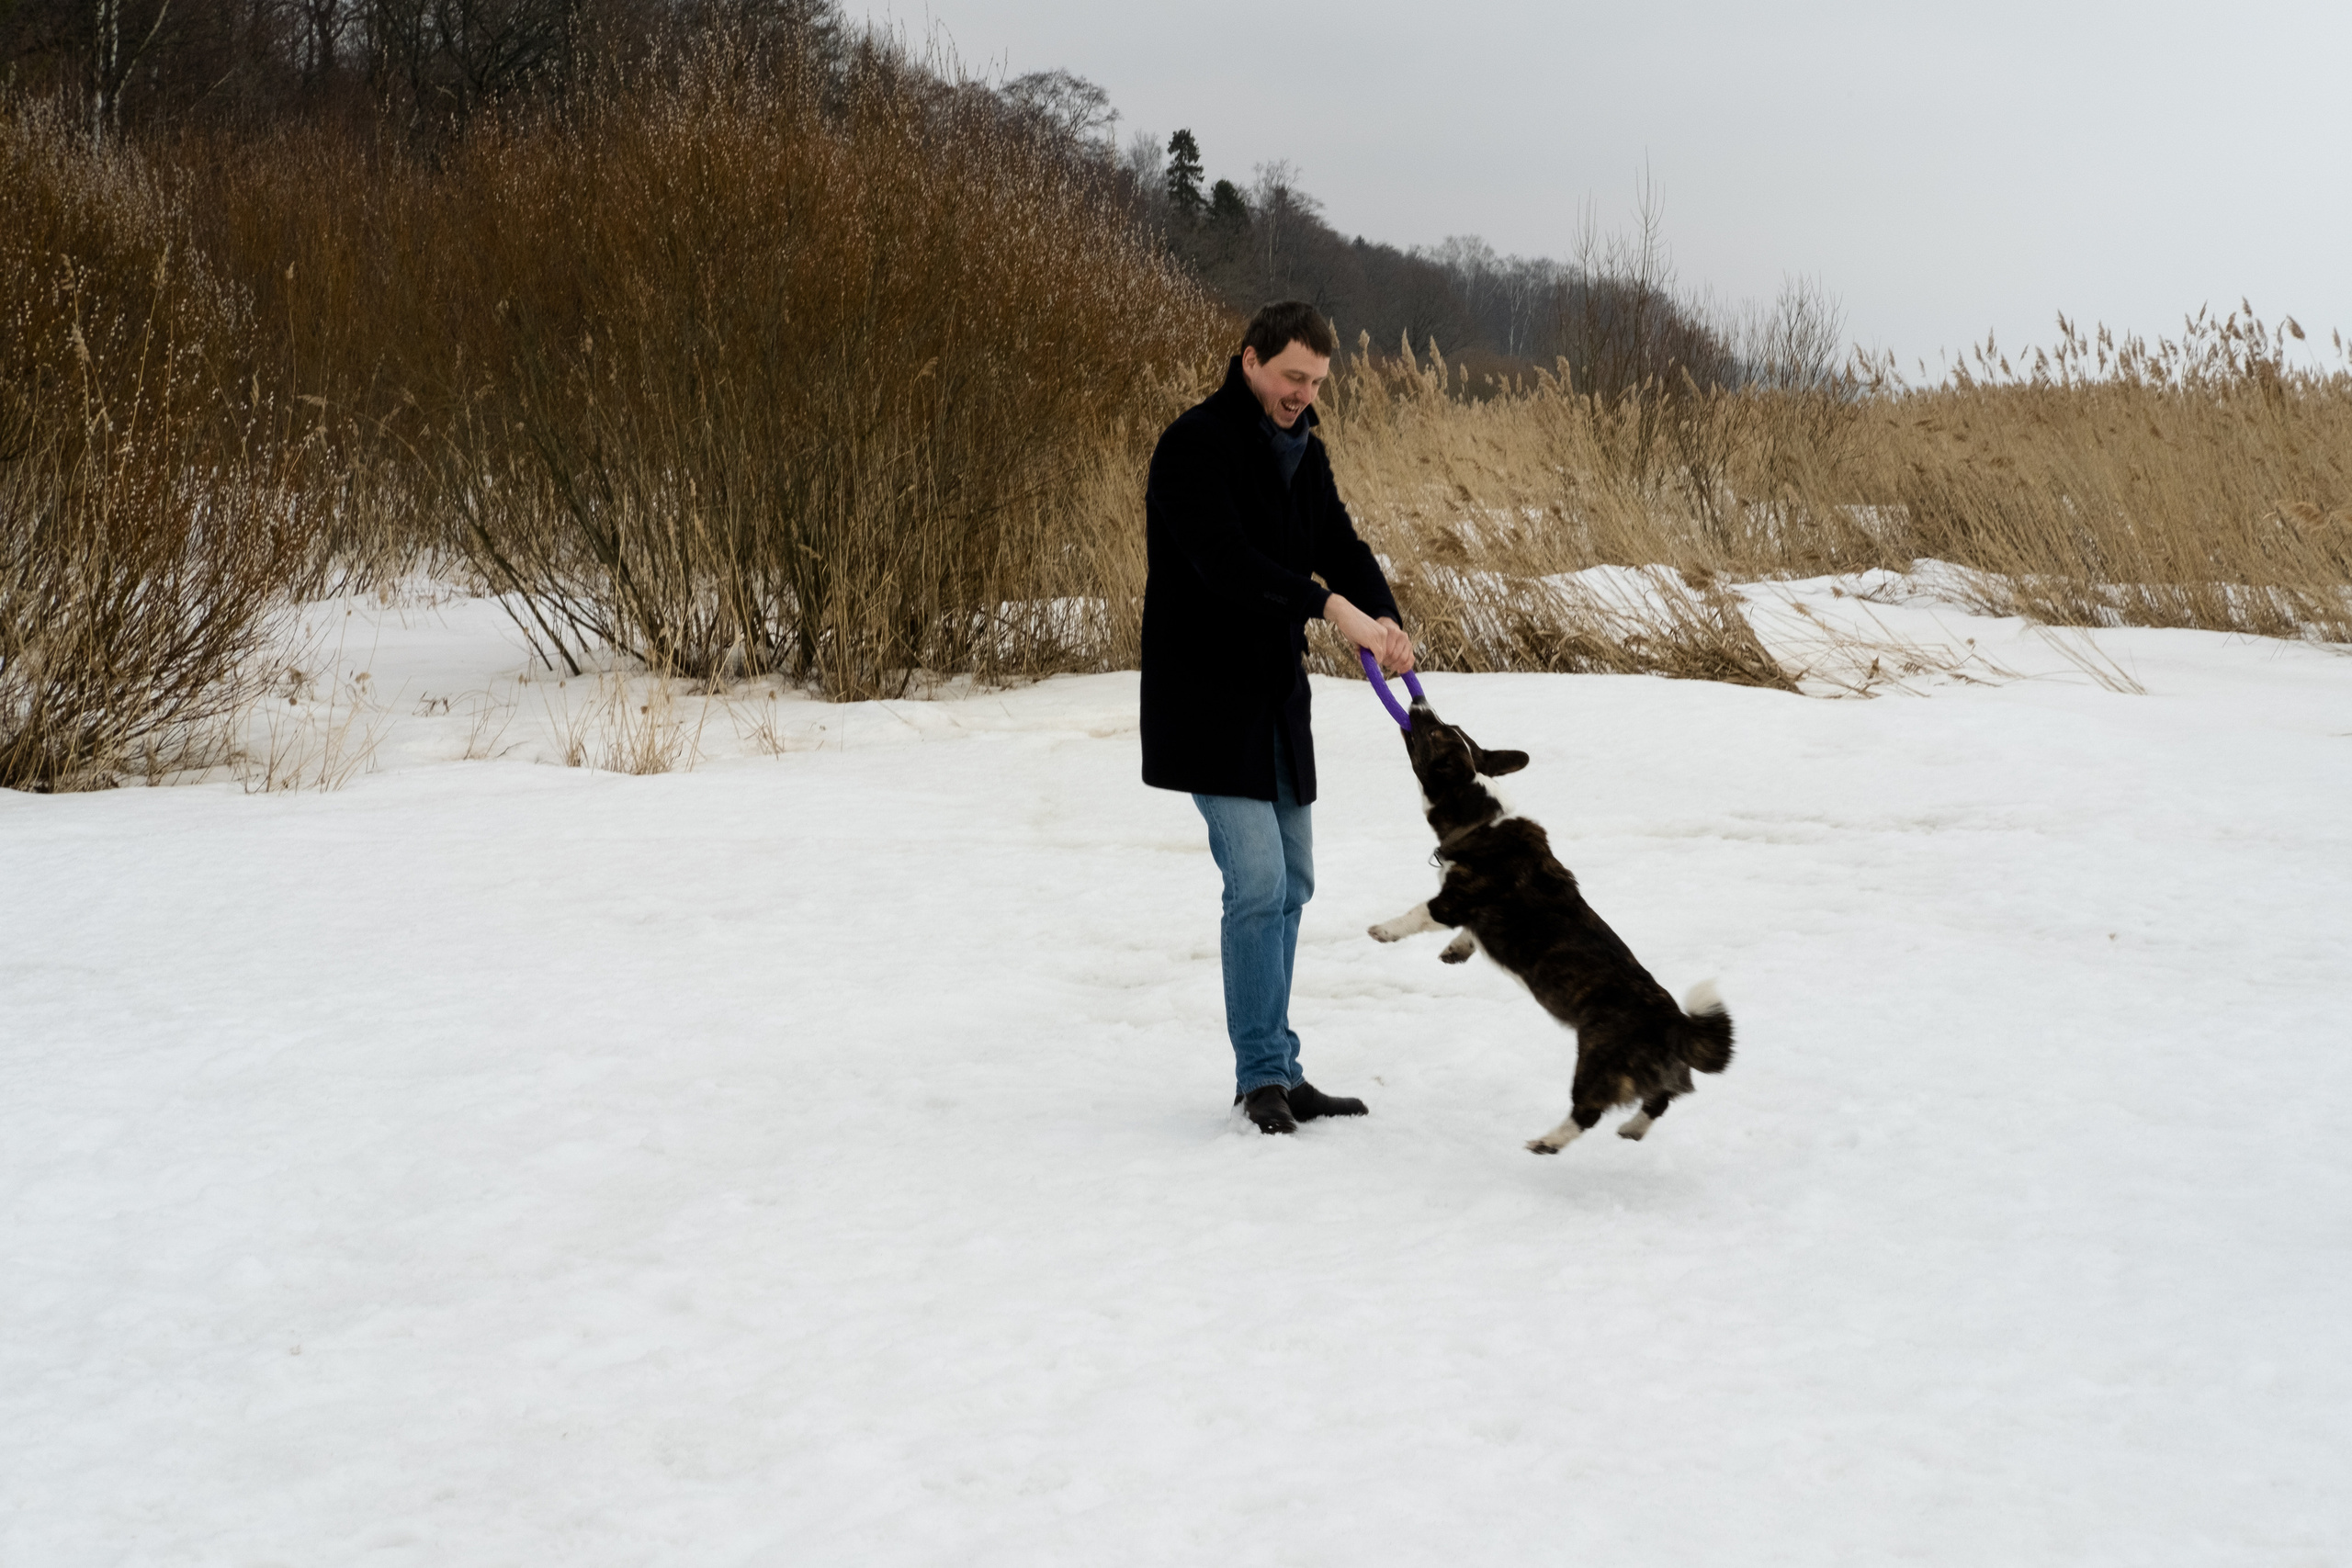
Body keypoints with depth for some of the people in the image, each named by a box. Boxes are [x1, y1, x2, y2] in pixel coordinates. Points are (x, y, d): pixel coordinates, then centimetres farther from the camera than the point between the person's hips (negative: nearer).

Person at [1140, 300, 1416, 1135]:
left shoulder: (1302, 451, 11)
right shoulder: (1195, 445, -15)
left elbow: (1341, 546, 5)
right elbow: (1224, 561, -27)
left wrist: (1384, 618, -16)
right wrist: (1330, 606, -36)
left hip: (1277, 694, 9)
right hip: (1209, 698, -8)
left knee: (1289, 885, 10)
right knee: (1256, 882, -13)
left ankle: (1276, 1070, 19)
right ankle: (1263, 1073, -4)